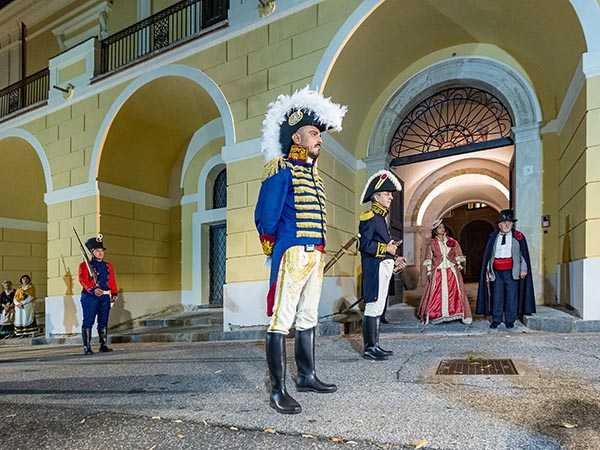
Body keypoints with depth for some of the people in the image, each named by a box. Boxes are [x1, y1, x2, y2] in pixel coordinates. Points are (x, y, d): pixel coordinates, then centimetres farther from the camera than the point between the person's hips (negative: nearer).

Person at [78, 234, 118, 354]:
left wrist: (114, 294, 6)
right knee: (88, 322, -4)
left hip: (105, 297, 5)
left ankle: (103, 345, 15)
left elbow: (112, 281, 15)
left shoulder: (108, 266, 16)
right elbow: (83, 280, -11)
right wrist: (93, 289, -25)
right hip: (90, 297, -5)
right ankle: (87, 347, 0)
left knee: (103, 322, 9)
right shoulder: (85, 265, 1)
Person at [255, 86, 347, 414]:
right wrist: (273, 249, -1)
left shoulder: (311, 171, 19)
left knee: (307, 321, 16)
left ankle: (306, 377, 28)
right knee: (281, 323, -5)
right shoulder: (281, 168, -7)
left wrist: (317, 253, 17)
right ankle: (277, 392, 1)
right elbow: (265, 218, -12)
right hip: (292, 255, -9)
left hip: (314, 257, 9)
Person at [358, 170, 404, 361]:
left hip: (384, 268, 10)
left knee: (378, 308, 12)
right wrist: (386, 248, -16)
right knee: (373, 307, -7)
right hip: (375, 269, -10)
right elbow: (365, 245, -18)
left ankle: (375, 345, 19)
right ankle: (369, 348, -2)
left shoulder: (381, 217, 20)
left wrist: (394, 260, 15)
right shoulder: (369, 217, -10)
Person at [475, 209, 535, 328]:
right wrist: (488, 270, 6)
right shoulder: (493, 237, 9)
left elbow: (523, 253, 3)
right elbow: (487, 255, 11)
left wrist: (523, 269, -4)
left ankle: (510, 320, 12)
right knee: (497, 296, 5)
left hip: (511, 271, -1)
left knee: (511, 296, 2)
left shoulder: (518, 236, 5)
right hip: (496, 272, 2)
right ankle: (496, 320, 13)